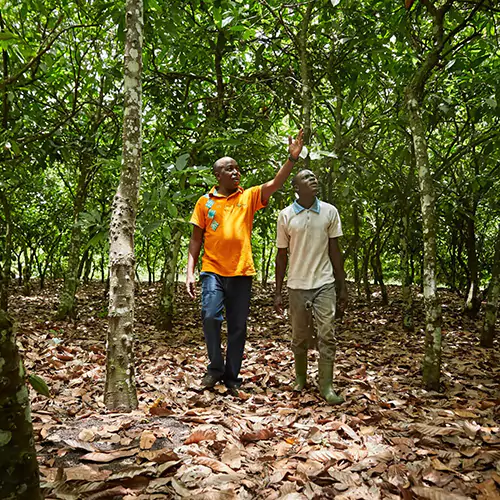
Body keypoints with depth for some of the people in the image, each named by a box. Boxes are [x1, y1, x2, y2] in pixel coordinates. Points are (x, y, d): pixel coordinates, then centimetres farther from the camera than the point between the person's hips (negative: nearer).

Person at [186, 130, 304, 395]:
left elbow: (275, 184, -7)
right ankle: (215, 367, 5)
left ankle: (231, 378, 21)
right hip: (213, 270, -1)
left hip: (242, 272, 1)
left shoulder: (249, 197, 8)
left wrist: (292, 157, -20)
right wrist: (190, 272, 0)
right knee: (210, 316, -19)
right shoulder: (205, 202, 8)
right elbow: (196, 239, 8)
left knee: (237, 327, 6)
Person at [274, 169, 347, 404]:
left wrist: (342, 287, 4)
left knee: (327, 336, -4)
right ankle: (300, 378, 32)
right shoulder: (285, 215, -1)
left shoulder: (330, 212, 1)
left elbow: (334, 251, 6)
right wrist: (278, 293, 3)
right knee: (299, 338, 11)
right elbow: (282, 255, 4)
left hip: (324, 284, 0)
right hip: (297, 285, 0)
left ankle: (326, 386, 8)